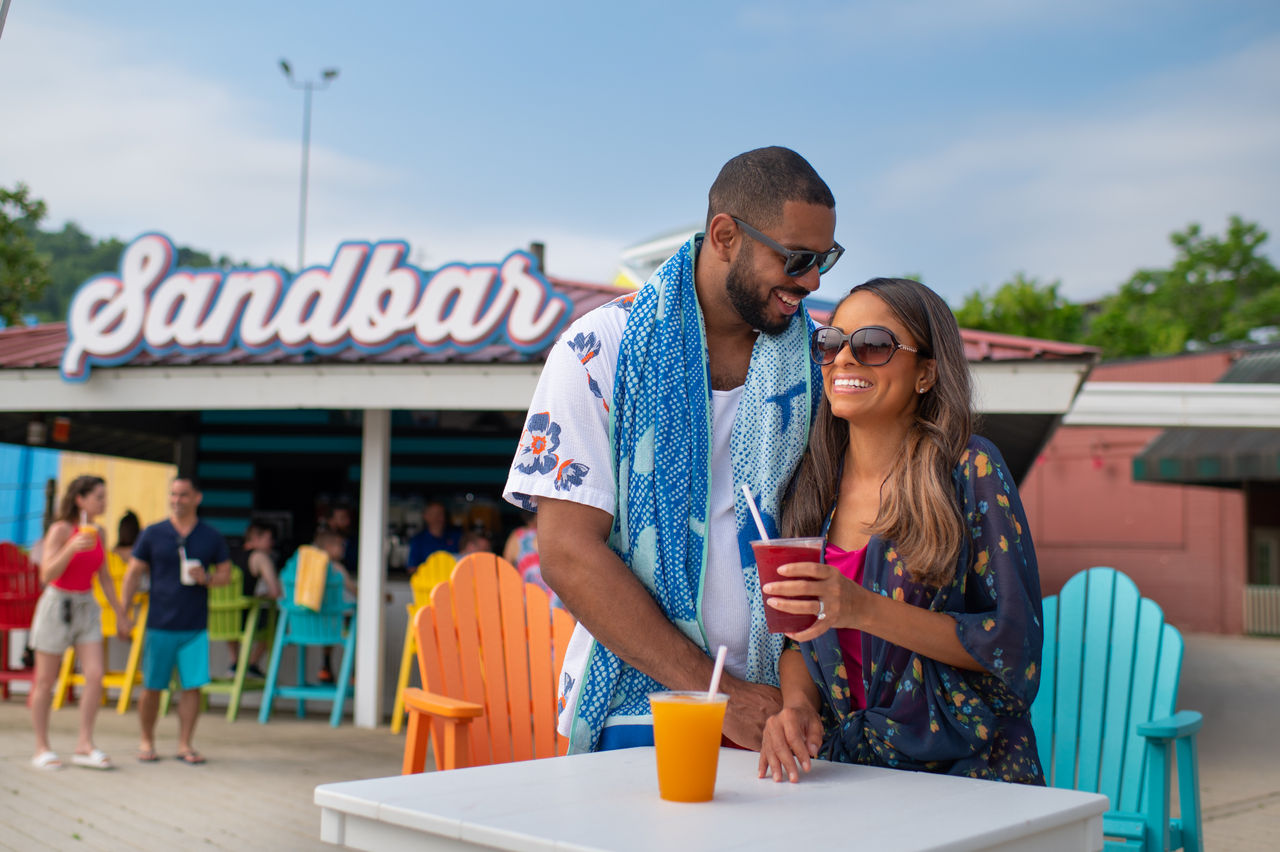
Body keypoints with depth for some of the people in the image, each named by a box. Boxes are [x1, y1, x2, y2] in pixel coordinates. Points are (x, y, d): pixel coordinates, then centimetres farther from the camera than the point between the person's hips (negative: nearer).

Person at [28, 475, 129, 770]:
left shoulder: (98, 532, 7)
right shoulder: (60, 530, -11)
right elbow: (47, 575, -18)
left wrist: (120, 612, 15)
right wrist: (72, 548, -32)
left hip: (86, 608, 5)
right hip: (57, 605, -5)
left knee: (95, 676, -7)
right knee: (45, 681, 4)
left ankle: (84, 745, 1)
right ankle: (42, 748, 15)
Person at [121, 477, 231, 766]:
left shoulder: (212, 537, 5)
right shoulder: (153, 534, 3)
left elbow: (226, 574, 11)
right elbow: (133, 574, 6)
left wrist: (207, 579, -11)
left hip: (195, 627, 1)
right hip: (160, 625, 0)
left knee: (192, 686, -2)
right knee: (152, 687, 5)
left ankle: (185, 744, 11)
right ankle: (147, 742, 24)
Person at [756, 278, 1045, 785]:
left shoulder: (970, 471, -6)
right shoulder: (812, 481, 8)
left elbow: (1016, 647, -9)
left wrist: (865, 610, -20)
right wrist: (797, 704, -7)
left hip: (965, 770, -4)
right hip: (842, 769, 4)